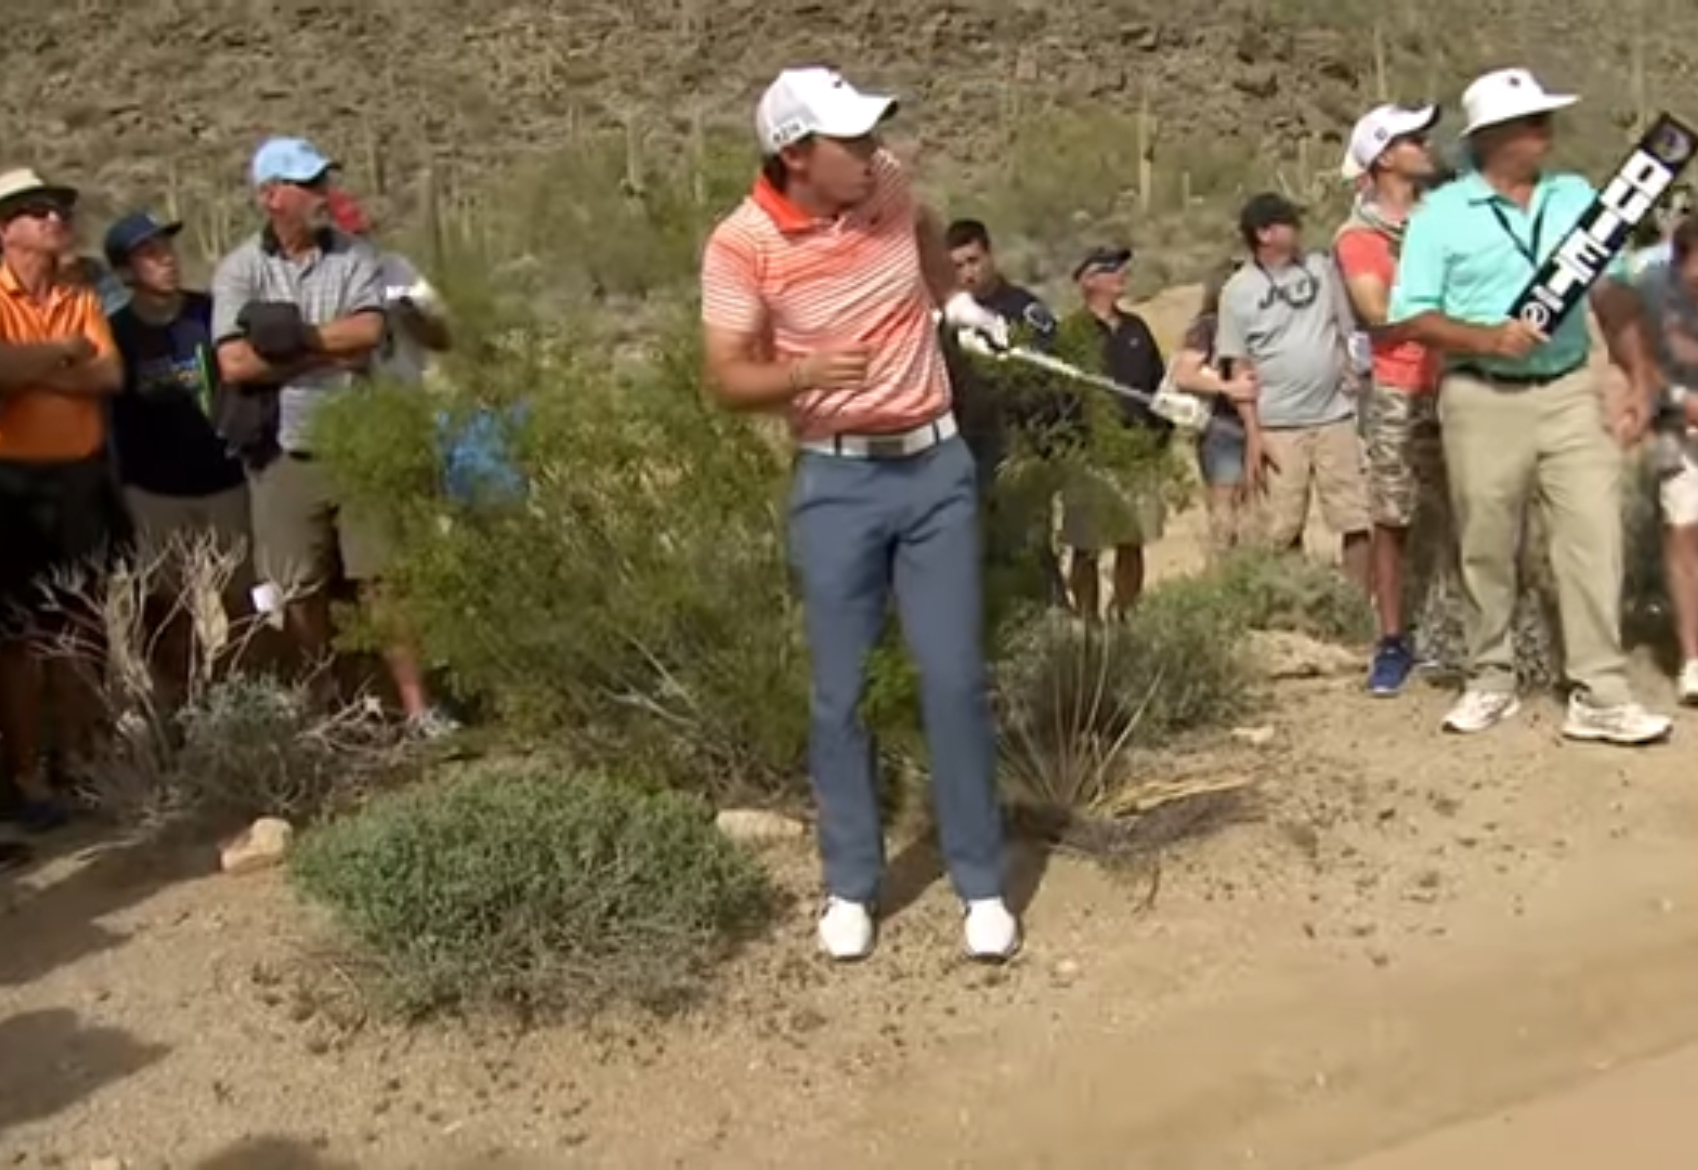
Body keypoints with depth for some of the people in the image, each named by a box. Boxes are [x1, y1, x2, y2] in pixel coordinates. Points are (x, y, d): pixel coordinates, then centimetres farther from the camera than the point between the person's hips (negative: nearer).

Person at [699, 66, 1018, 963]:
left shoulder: (887, 186, -2)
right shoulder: (742, 244, -14)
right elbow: (729, 380, -13)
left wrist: (957, 300, 19)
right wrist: (805, 371, -30)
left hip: (936, 466, 3)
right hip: (837, 482, -2)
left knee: (955, 678, 2)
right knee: (839, 693, 4)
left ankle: (981, 885, 13)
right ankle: (850, 887, 19)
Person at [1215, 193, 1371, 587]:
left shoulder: (1321, 269, 6)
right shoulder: (1239, 290, -2)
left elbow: (1349, 334, 12)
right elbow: (1239, 368, -1)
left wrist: (1359, 391, 4)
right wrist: (1252, 434, -6)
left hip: (1335, 417, 2)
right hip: (1279, 426, -2)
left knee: (1355, 521, 0)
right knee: (1283, 531, 4)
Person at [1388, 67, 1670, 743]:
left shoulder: (1576, 198, 10)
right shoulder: (1441, 213, -1)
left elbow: (1613, 295, 7)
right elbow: (1409, 317, -5)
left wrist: (1641, 381, -2)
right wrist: (1486, 338, -18)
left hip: (1571, 392, 3)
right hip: (1482, 401, -2)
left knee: (1594, 537, -5)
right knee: (1486, 550, 6)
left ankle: (1600, 696, -1)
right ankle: (1491, 682, 22)